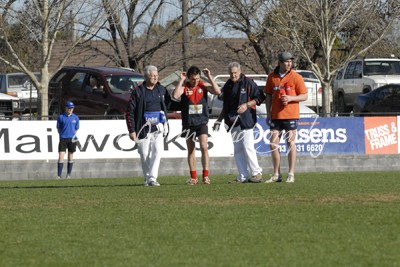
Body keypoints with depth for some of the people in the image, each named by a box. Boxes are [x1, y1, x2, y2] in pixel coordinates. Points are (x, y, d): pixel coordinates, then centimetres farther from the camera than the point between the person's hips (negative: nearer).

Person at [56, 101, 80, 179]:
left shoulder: (75, 118, 6)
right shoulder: (61, 117, 2)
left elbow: (76, 129, 11)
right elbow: (58, 128, 9)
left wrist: (73, 136, -2)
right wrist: (61, 135, -2)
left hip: (72, 139, 2)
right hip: (63, 139, -2)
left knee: (70, 157, 8)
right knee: (61, 157, -10)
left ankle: (68, 175, 18)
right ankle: (59, 176, -11)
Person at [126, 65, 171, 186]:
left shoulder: (162, 90, 11)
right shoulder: (138, 91, -3)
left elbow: (168, 105, 27)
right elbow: (130, 111, -4)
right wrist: (131, 130, -8)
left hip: (158, 127, 2)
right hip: (144, 128, -2)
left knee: (157, 150, -14)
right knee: (144, 154, 3)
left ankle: (152, 178, -16)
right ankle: (147, 178, 19)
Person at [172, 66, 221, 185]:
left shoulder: (203, 85, 0)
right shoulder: (184, 86, -3)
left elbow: (217, 91, -13)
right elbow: (175, 96, -21)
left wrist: (210, 77, -15)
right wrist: (181, 80, -19)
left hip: (202, 122, -1)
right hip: (188, 123, 1)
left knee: (204, 147, -14)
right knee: (191, 150, 8)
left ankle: (206, 175, -8)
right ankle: (193, 177, 16)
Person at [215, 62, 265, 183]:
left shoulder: (248, 83, -4)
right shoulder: (227, 86, 15)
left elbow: (260, 98, -3)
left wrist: (247, 105, -14)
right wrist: (219, 120, 19)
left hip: (246, 120, -7)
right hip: (233, 122, 7)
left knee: (248, 147, -12)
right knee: (237, 150, 5)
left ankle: (256, 173, -3)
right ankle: (243, 176, 8)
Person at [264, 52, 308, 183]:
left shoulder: (296, 77, -3)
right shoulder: (272, 77, 6)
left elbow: (304, 96, -1)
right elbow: (268, 96, 14)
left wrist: (290, 98, -17)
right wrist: (268, 113, 7)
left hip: (290, 115, -3)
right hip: (275, 116, 3)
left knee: (291, 143, 0)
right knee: (273, 144, 3)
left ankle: (291, 174, 5)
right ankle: (276, 175, 12)